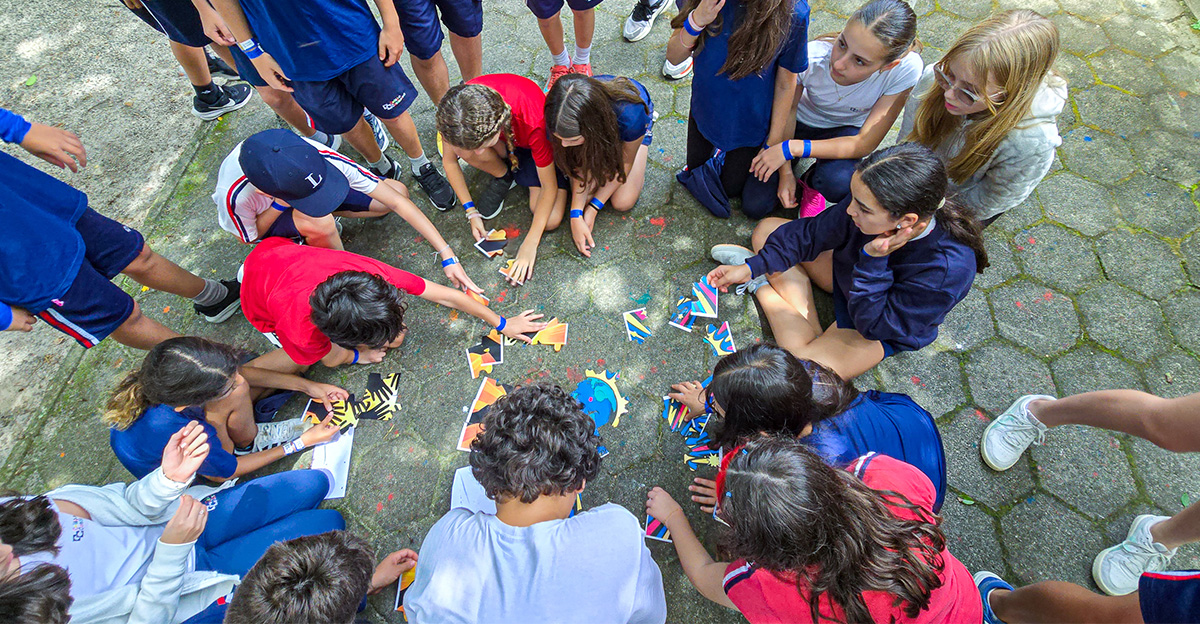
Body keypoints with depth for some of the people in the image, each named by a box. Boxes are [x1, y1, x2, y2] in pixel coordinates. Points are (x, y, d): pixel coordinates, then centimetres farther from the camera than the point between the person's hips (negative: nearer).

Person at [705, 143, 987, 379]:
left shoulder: (948, 269, -39)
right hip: (849, 271, 4)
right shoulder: (868, 201, -28)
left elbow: (874, 325, -31)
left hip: (889, 328, -3)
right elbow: (813, 233, -12)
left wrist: (873, 260, -43)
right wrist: (752, 267, -17)